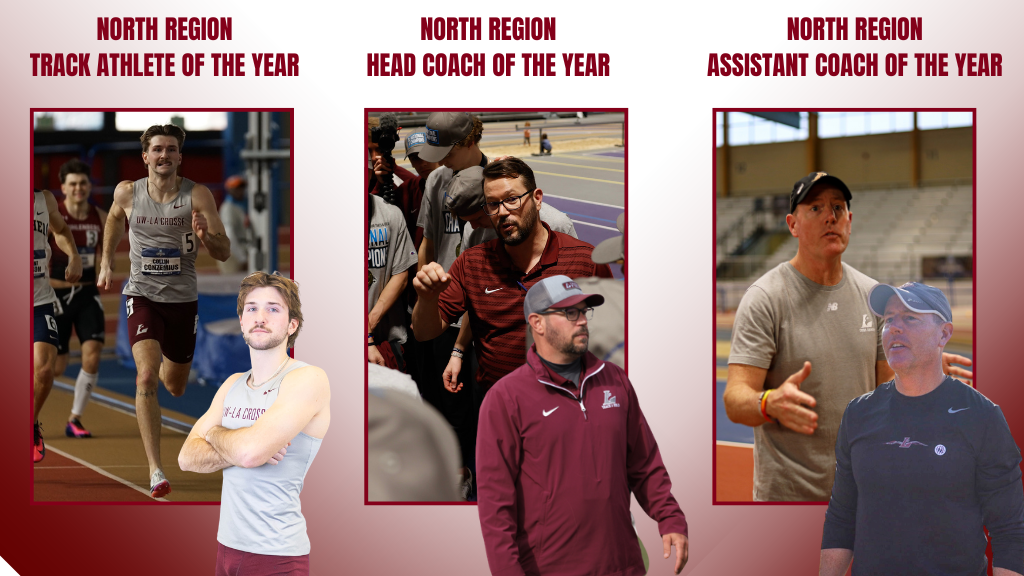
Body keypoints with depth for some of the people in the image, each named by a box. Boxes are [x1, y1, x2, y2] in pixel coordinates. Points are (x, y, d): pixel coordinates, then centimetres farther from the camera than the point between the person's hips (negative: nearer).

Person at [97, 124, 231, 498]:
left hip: (183, 299, 1)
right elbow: (114, 218, 21)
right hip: (143, 295, -1)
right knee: (147, 377, -22)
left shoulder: (198, 196, -9)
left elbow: (224, 253, -11)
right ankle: (155, 470, -22)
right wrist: (106, 263, 21)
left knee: (174, 387, 17)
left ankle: (166, 368, 58)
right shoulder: (127, 193, -4)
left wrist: (205, 236, -30)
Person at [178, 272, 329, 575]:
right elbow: (187, 457, 3)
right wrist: (242, 452, -15)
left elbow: (250, 450, -23)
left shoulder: (308, 379, -12)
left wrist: (215, 433, -2)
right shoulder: (232, 385, 12)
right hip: (227, 546, 7)